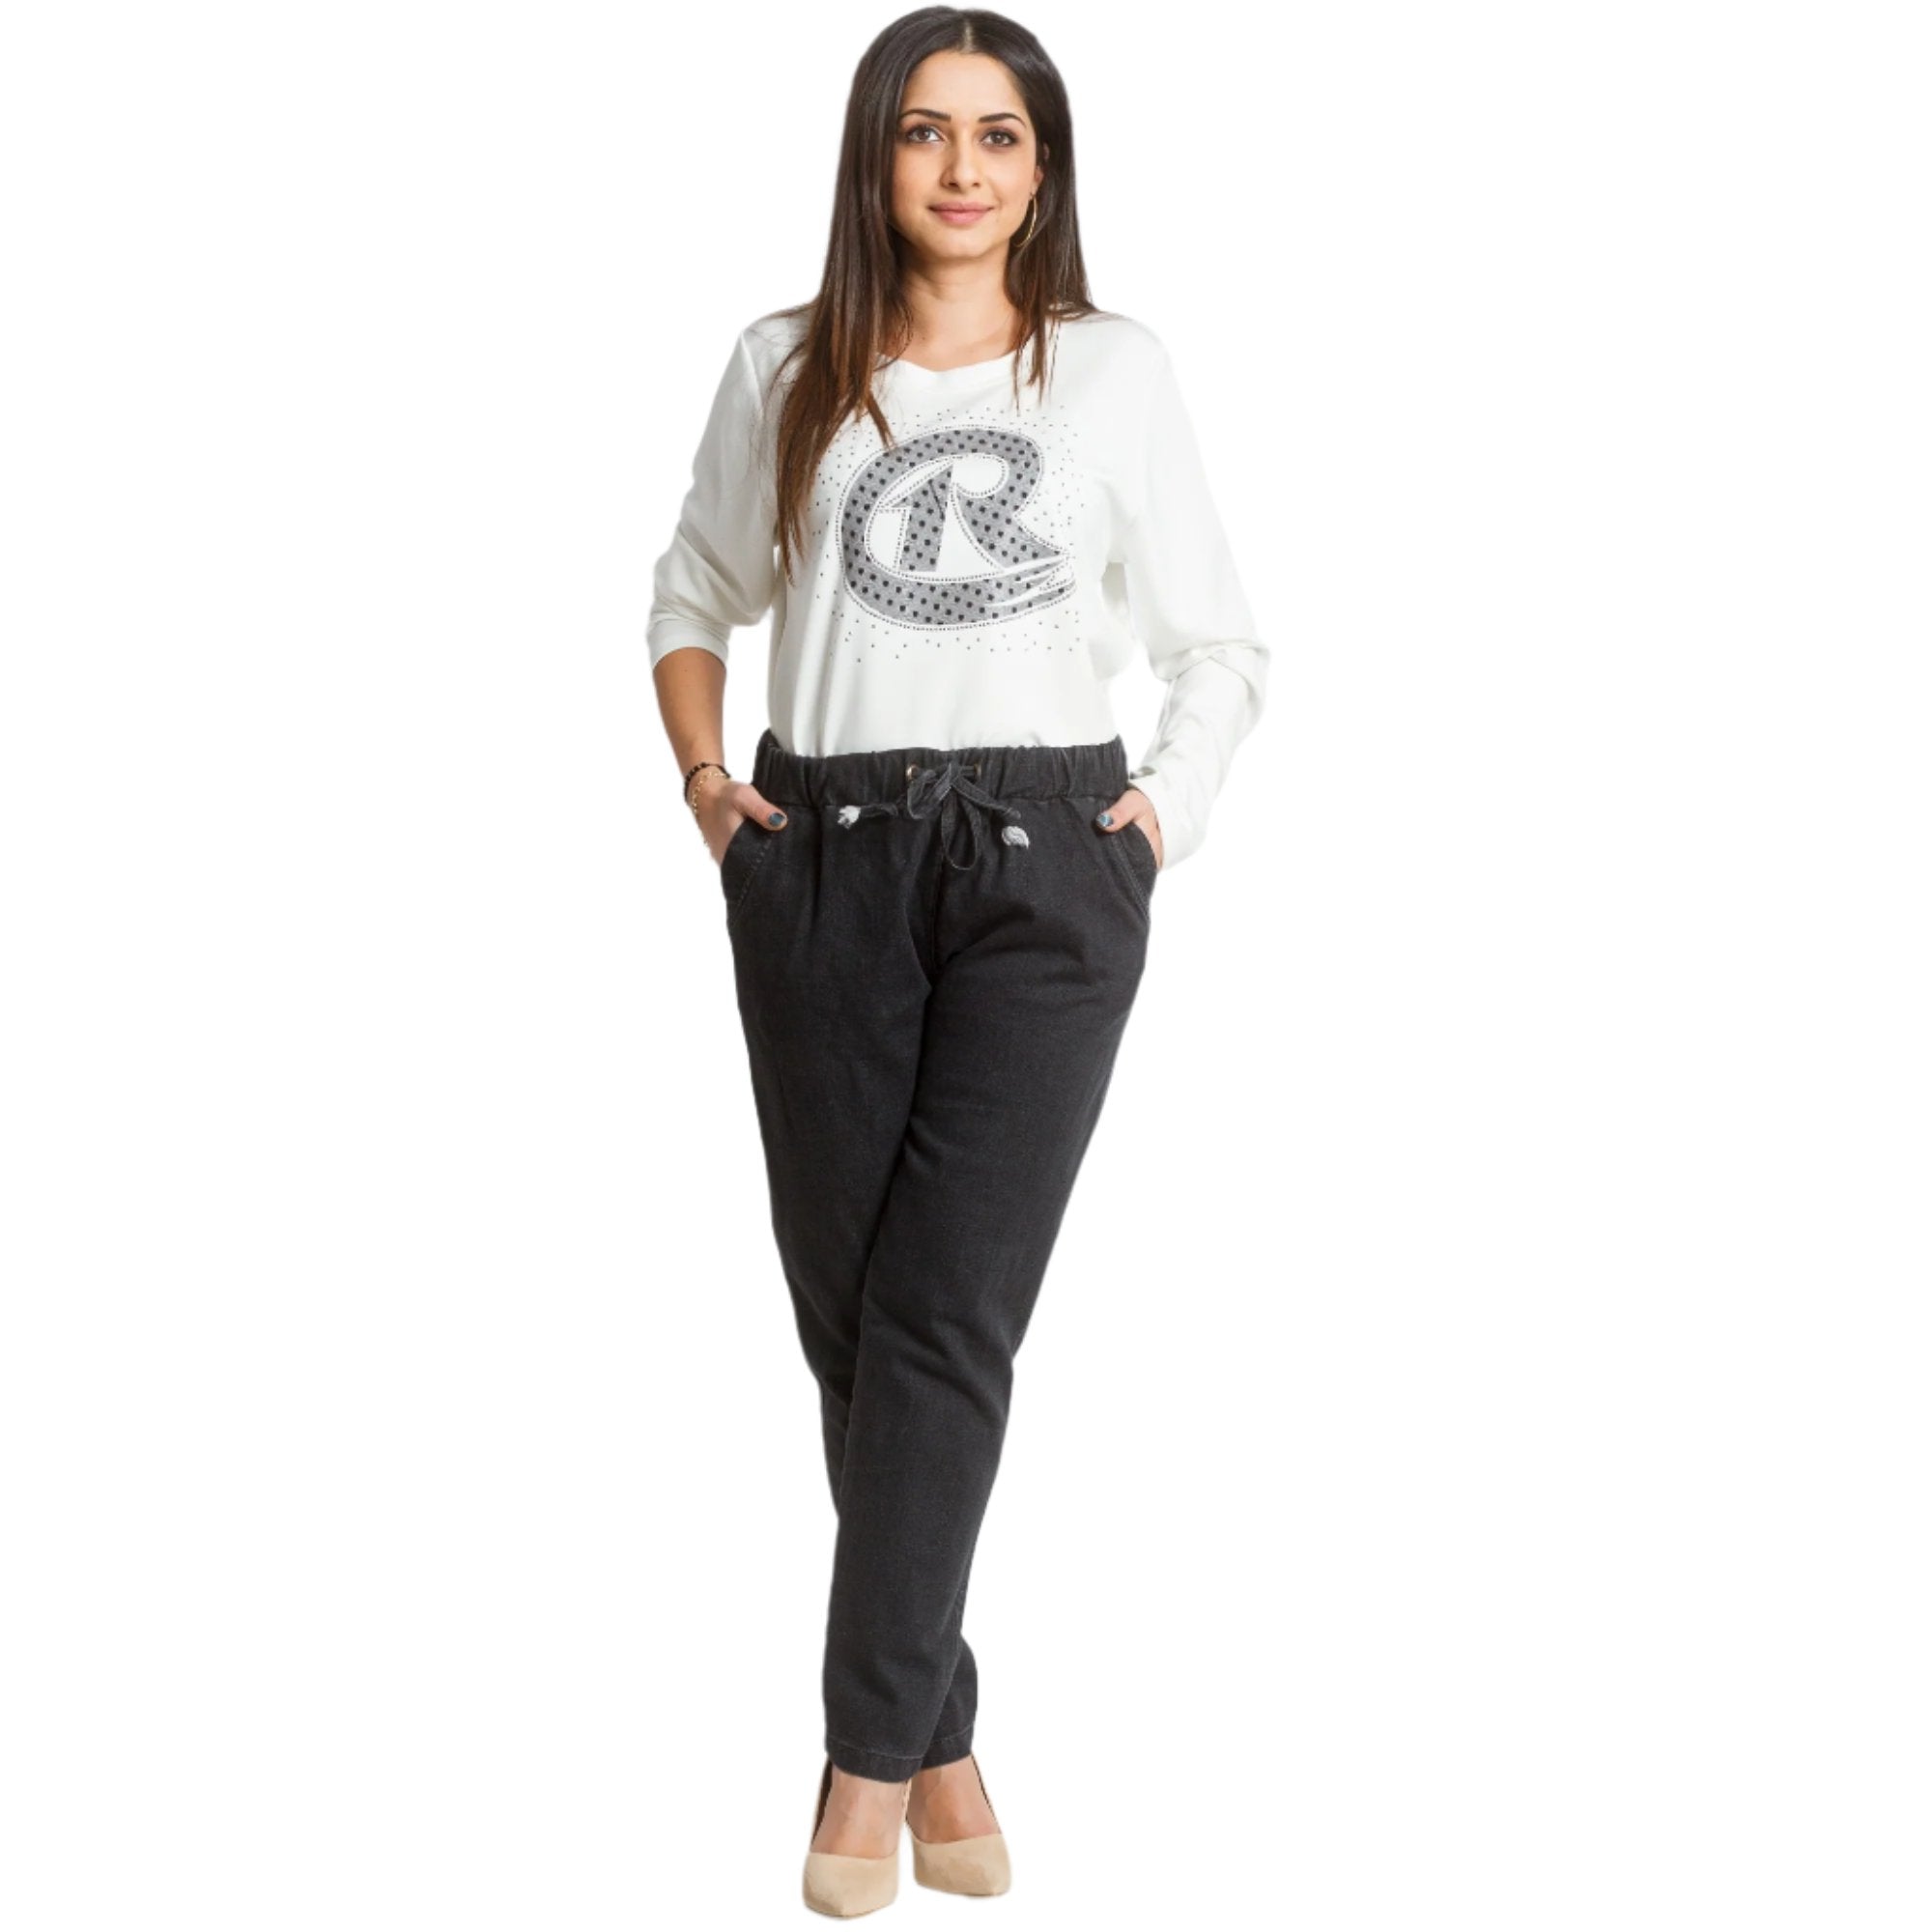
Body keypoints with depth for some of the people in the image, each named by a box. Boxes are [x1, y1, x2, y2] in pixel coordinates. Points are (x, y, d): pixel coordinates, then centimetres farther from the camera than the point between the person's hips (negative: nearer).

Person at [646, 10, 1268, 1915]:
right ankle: (939, 1726, 18)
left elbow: (1218, 646, 13)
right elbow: (694, 598, 20)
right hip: (824, 863, 2)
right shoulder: (788, 366, 10)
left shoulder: (1118, 372, 7)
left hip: (1045, 865, -1)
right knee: (848, 1309, 4)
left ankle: (874, 1749, -1)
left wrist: (1166, 814, -1)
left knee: (949, 1312, -10)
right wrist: (705, 782, 5)